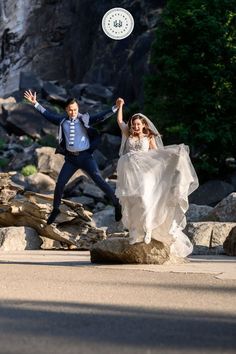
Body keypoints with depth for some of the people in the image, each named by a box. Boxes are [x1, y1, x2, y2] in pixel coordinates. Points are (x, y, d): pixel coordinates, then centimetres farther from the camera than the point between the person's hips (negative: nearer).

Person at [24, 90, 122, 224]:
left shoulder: (85, 119, -3)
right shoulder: (62, 121, 5)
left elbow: (101, 117, -12)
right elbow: (48, 114, 15)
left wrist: (115, 108, -24)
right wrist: (35, 103, 13)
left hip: (86, 156, -3)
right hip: (71, 158, 3)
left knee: (99, 180, -11)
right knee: (60, 183, 4)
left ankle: (117, 203, -3)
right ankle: (56, 209, 23)